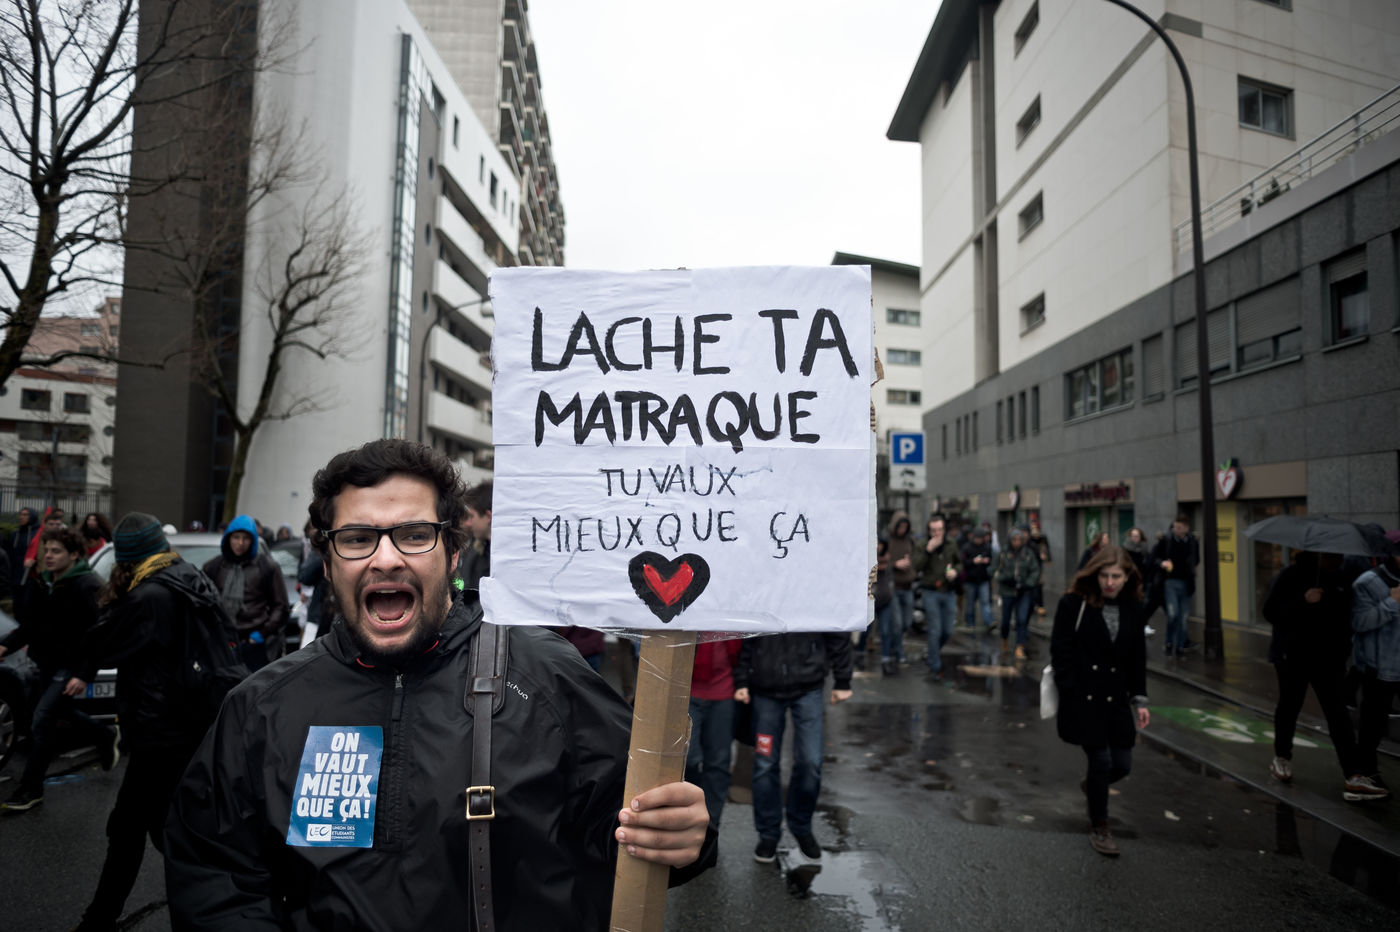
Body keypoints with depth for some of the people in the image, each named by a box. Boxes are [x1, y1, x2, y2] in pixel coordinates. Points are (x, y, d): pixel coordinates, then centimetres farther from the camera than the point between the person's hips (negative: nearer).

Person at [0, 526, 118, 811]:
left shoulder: (86, 587, -19)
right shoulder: (41, 584, 5)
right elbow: (29, 624, 12)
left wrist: (84, 675, -25)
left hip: (71, 667, -8)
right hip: (47, 664, 8)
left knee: (41, 722, -9)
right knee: (62, 714, 19)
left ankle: (30, 789, 3)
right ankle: (106, 737, 44)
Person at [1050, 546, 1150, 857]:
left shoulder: (1133, 608, 5)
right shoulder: (1073, 603, -9)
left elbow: (1138, 656, 12)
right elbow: (1060, 652, -9)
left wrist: (1140, 699, 8)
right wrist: (1071, 696, -12)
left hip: (1116, 697, 5)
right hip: (1083, 698, -5)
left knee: (1122, 764, 7)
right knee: (1101, 760, -3)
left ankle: (1091, 785, 42)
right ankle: (1098, 828, 19)